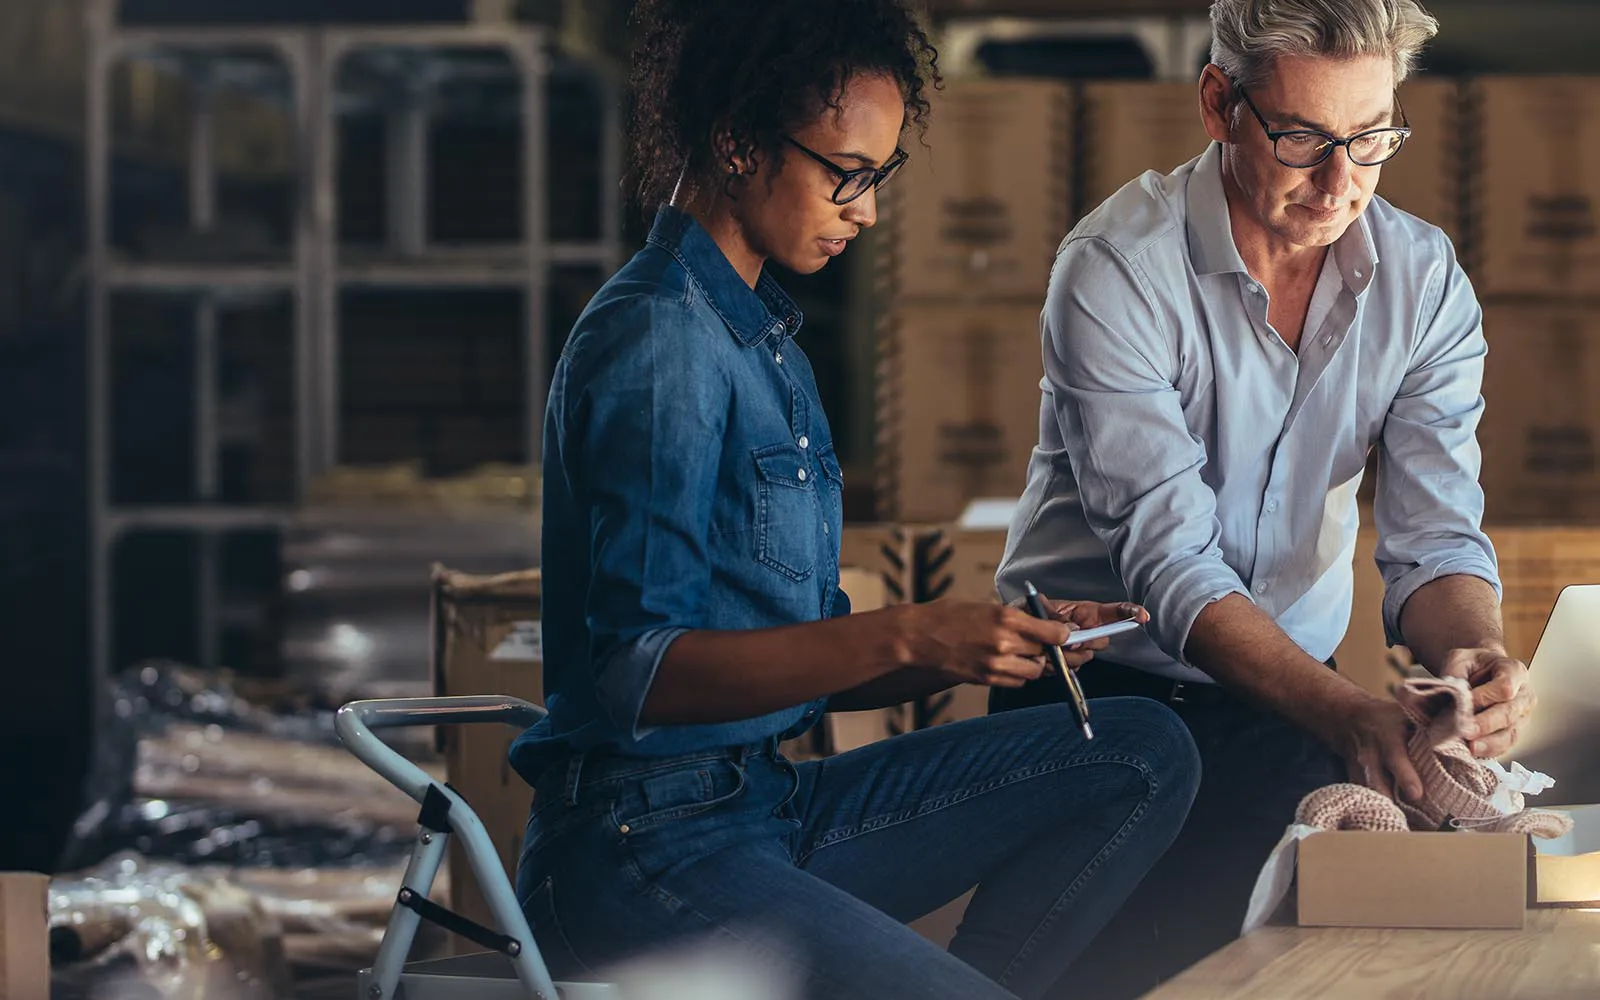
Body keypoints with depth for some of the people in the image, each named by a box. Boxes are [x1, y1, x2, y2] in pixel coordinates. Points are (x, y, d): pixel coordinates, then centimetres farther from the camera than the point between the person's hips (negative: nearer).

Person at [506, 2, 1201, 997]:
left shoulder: (762, 334, 18)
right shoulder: (657, 339, -12)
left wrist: (998, 639, 1)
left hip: (774, 804, 10)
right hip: (644, 855, -10)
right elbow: (637, 672, -20)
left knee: (1146, 754, 3)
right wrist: (906, 637, -24)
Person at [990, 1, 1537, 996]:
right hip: (1099, 683, -4)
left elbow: (1433, 537, -6)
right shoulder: (1118, 270, -18)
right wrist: (1339, 709, -41)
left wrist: (1477, 653, -32)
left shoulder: (1425, 280, -2)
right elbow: (1167, 561, -25)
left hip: (1291, 690, 4)